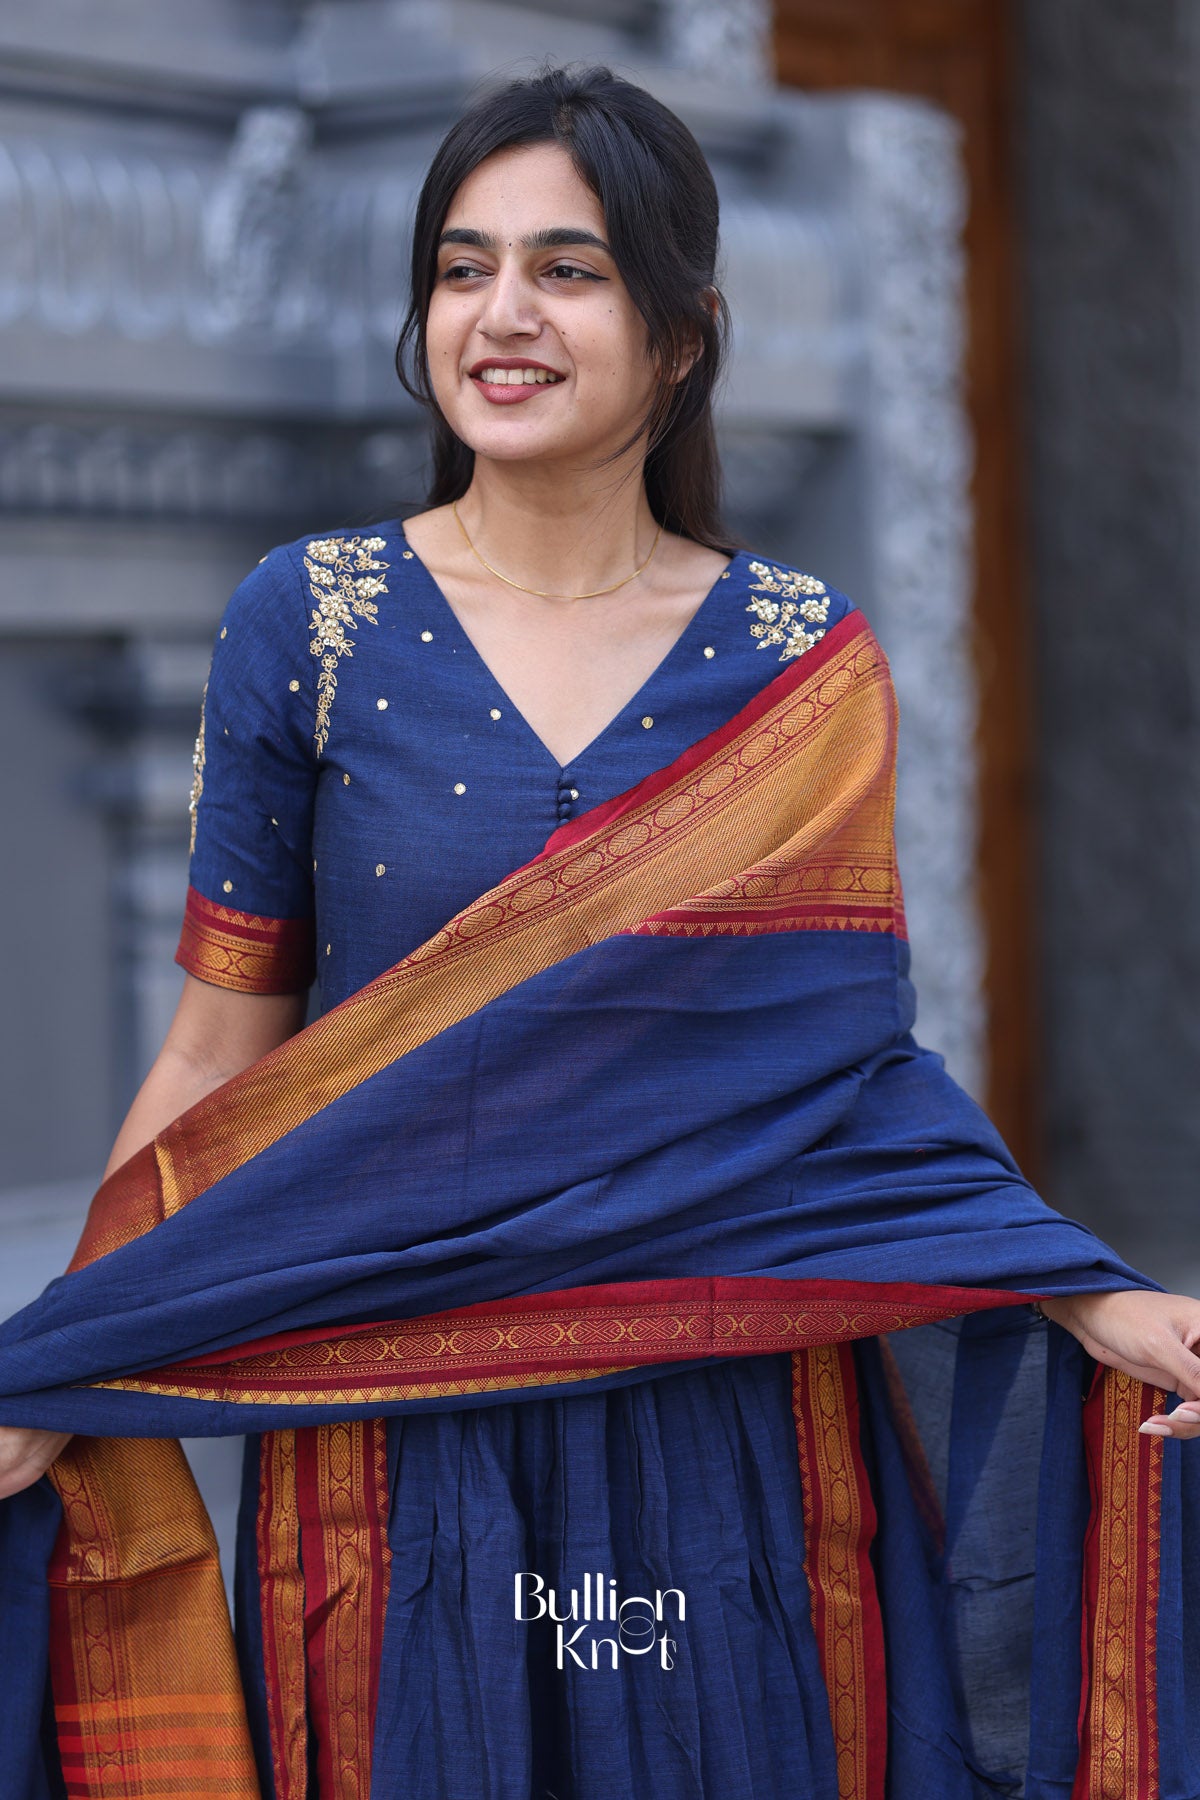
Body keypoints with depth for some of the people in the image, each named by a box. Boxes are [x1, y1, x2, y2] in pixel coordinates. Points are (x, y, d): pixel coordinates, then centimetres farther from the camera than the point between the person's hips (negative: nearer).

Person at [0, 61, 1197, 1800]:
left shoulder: (808, 662, 1)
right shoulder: (310, 621, -2)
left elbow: (851, 1055, 3)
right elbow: (223, 1048, 0)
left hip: (733, 1421, 1)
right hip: (397, 1428, -1)